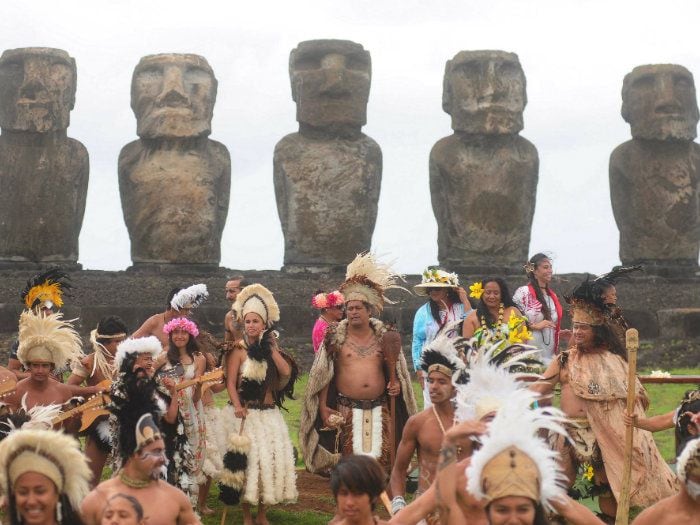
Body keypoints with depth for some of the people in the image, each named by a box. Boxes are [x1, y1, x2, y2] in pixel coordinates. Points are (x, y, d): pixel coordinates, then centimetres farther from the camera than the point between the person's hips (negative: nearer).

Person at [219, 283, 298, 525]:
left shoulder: (269, 349, 11)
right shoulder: (239, 349, -2)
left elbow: (286, 371, -5)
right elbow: (230, 383, -9)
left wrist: (272, 348, -6)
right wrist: (237, 406, -22)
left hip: (269, 413, 4)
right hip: (246, 413, -4)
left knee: (271, 458, 0)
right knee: (247, 460, -6)